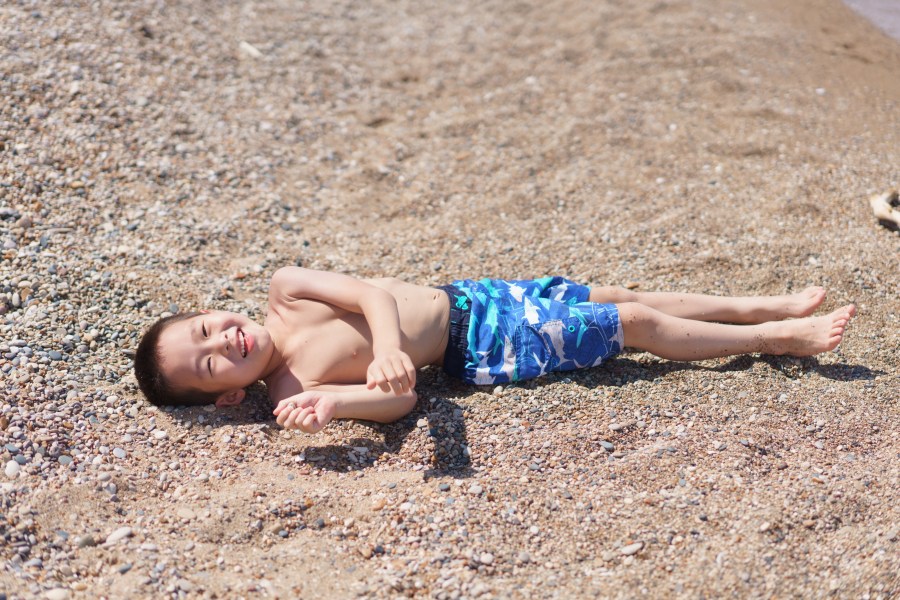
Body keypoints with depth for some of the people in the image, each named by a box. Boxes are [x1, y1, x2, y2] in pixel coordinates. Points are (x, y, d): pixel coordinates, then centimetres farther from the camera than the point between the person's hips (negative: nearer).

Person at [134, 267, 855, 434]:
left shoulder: (283, 291, -6)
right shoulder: (291, 387, -18)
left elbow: (369, 291, -18)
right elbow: (399, 399, -26)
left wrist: (387, 343, -37)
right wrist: (331, 404, -45)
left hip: (460, 296, 5)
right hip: (480, 352, -5)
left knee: (618, 297, 12)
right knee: (634, 325, -1)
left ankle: (769, 306, 31)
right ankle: (775, 338, 18)